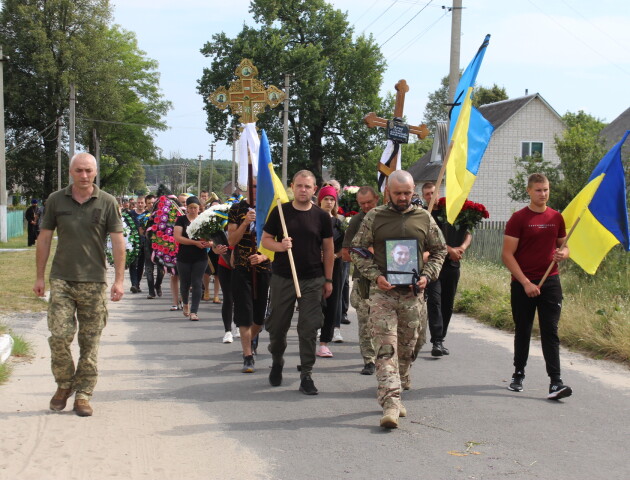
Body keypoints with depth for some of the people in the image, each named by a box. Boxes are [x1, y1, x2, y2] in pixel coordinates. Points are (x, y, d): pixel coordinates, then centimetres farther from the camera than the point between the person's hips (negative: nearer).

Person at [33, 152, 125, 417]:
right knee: (59, 335, -7)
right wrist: (39, 276, 8)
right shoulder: (55, 200, 4)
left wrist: (119, 280, -6)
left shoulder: (107, 202, 0)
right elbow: (44, 239, 10)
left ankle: (83, 395, 13)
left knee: (90, 341, 3)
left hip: (94, 281, -1)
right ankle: (64, 384, 17)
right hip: (61, 279, 1)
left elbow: (118, 242, 0)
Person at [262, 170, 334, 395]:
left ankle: (306, 376, 7)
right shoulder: (280, 212, 1)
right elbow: (265, 239, 5)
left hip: (313, 280, 0)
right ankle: (277, 362, 35)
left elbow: (328, 248, 7)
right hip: (282, 278, 1)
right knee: (277, 325, 9)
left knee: (309, 328, -2)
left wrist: (328, 279, 6)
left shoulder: (321, 216, 2)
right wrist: (279, 246, -17)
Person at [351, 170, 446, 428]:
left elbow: (439, 250, 15)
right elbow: (357, 250, 4)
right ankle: (391, 404, -15)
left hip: (413, 292, 3)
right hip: (382, 291, -2)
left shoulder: (424, 218, 6)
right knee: (385, 348, -11)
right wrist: (375, 276, -10)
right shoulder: (374, 217, 1)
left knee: (407, 348, 10)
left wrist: (427, 276, -2)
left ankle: (392, 397, 29)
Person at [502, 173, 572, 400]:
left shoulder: (556, 217, 7)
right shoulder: (519, 218, -5)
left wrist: (563, 253, -6)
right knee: (522, 331, 10)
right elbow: (507, 255, -9)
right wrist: (526, 283, -15)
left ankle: (555, 382, -8)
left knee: (550, 332, -4)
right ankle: (518, 375, 26)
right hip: (522, 284, -2)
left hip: (550, 282, 2)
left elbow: (563, 246, 19)